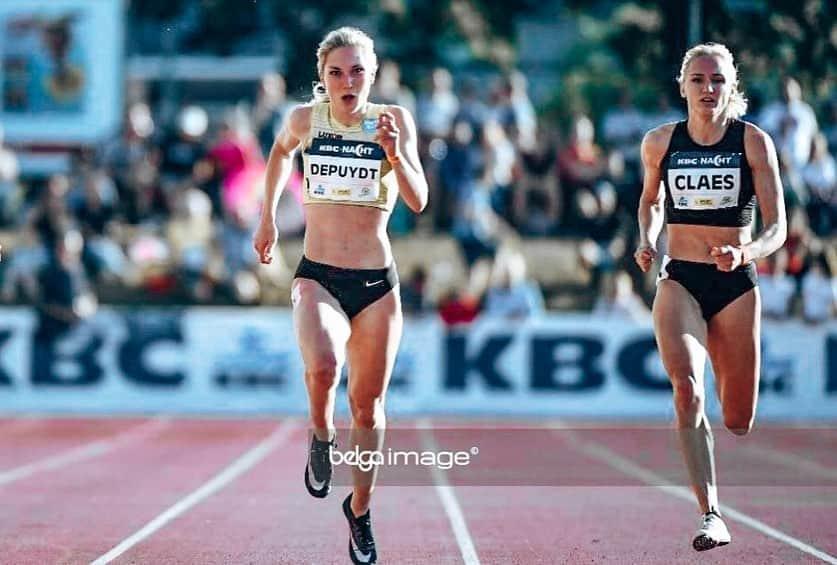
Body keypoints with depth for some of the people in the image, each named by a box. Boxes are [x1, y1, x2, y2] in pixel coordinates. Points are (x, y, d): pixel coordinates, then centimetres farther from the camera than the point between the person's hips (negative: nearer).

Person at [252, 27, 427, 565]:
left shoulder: (394, 121, -3)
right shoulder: (305, 118, 0)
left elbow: (418, 201, -8)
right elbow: (280, 151, 24)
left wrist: (394, 153, -23)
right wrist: (267, 216, 25)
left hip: (377, 283, 1)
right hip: (317, 277, -1)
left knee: (368, 406, 9)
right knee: (322, 367, -32)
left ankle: (360, 508, 31)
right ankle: (321, 437, 1)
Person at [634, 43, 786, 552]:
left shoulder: (753, 141, -3)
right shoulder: (660, 142, 2)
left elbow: (777, 228, -5)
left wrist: (746, 253, -24)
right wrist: (647, 242, 3)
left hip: (736, 284, 0)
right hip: (679, 281, 0)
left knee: (739, 423, 6)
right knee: (686, 388, -27)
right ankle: (711, 515, -27)